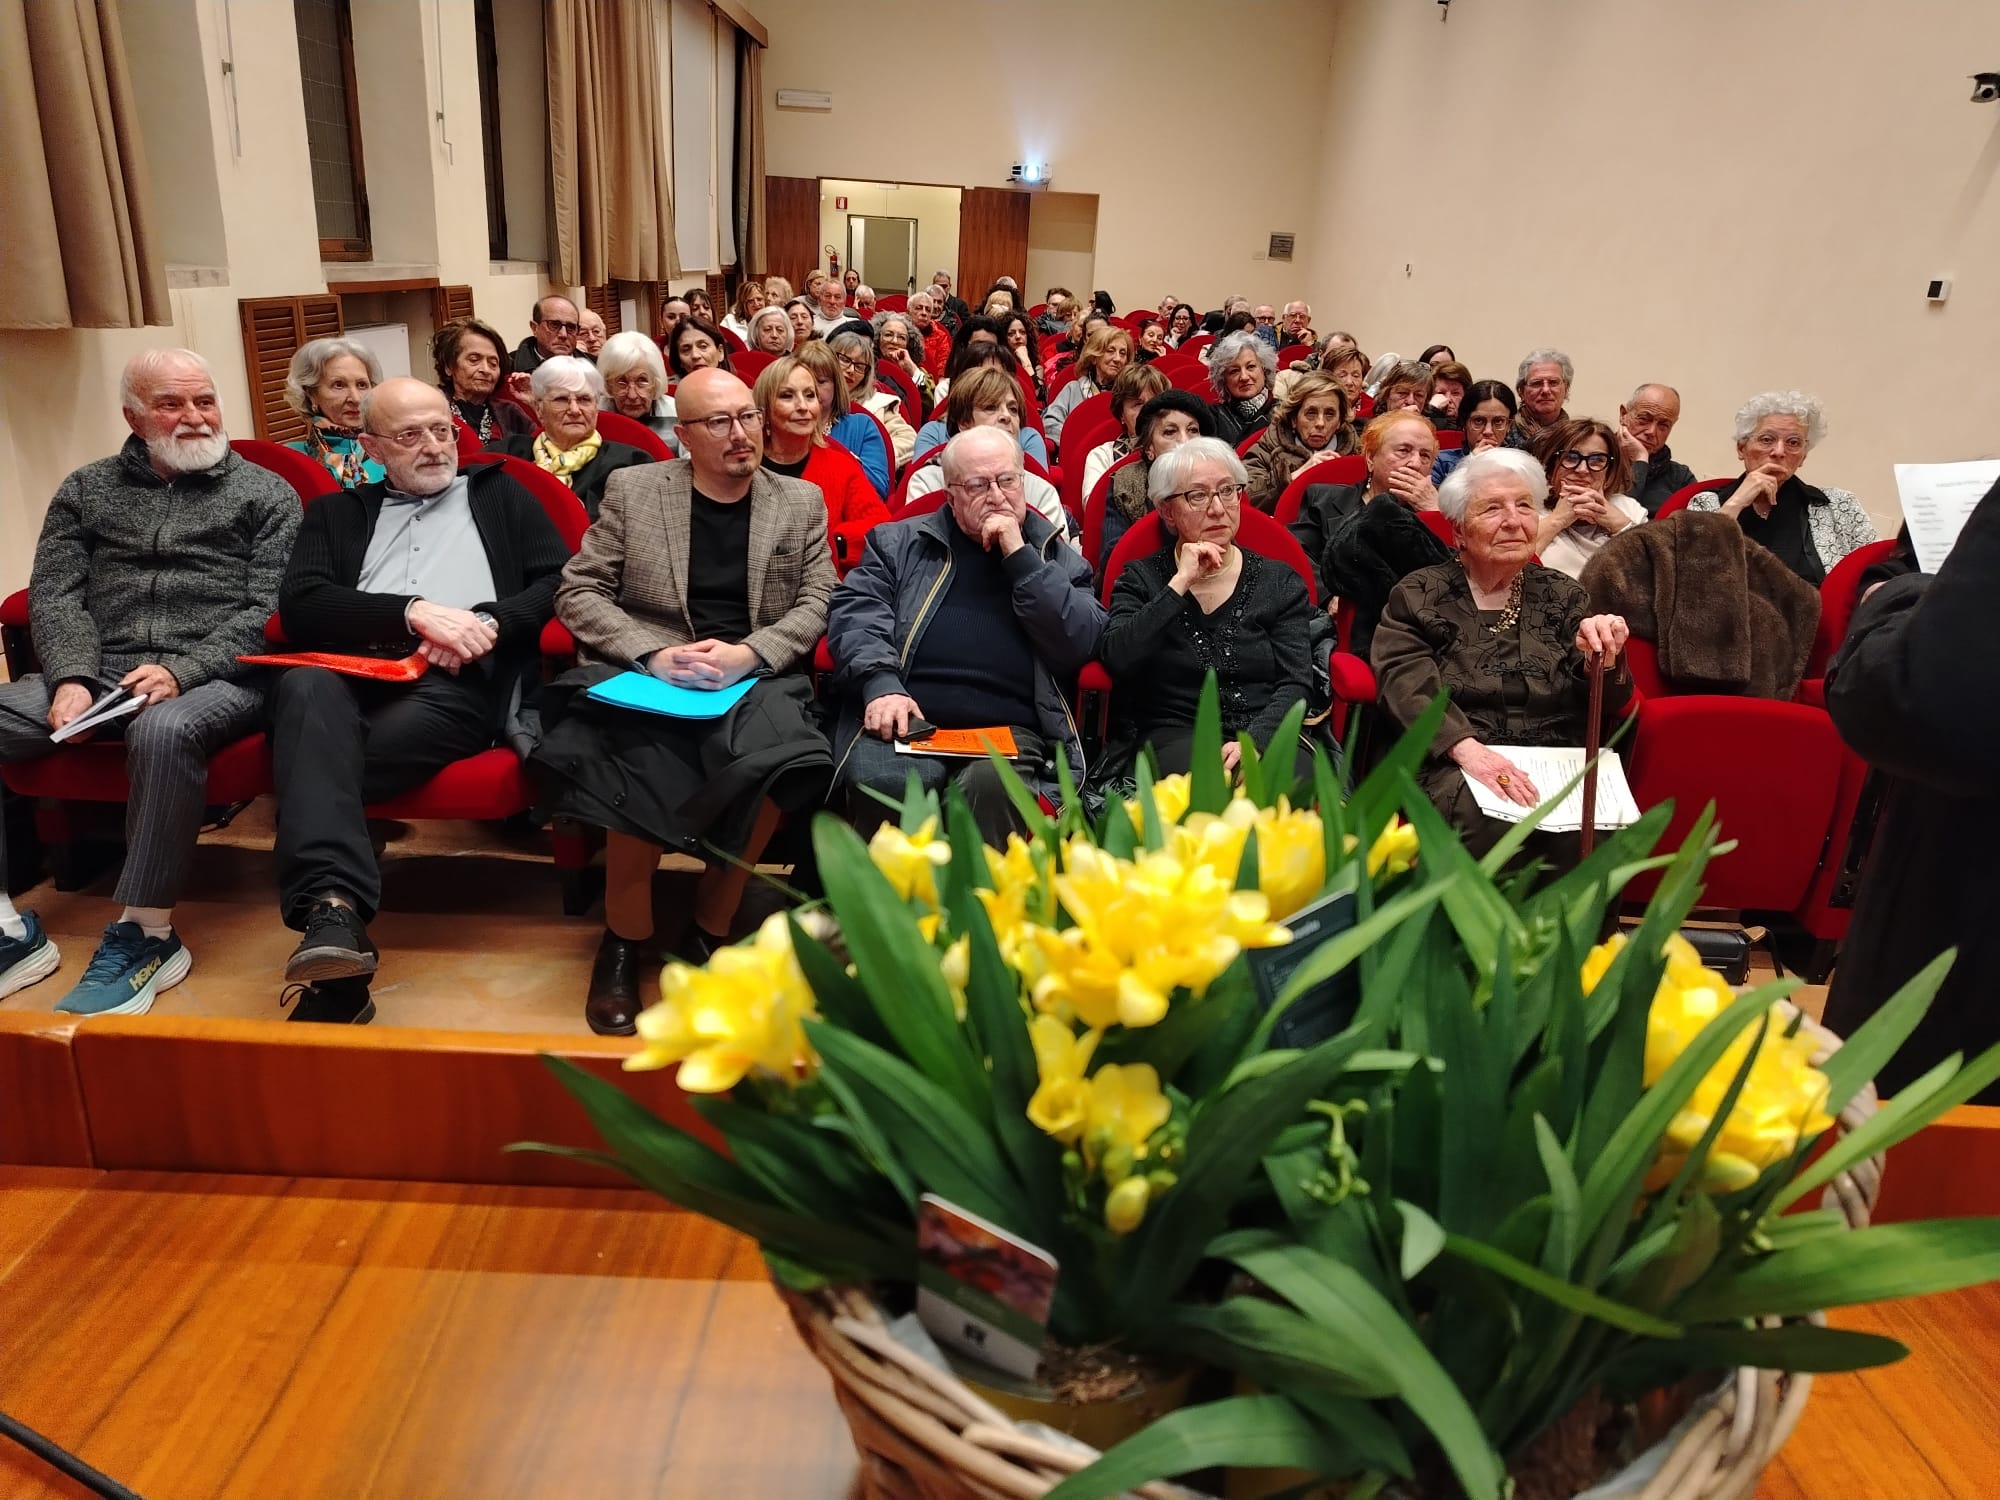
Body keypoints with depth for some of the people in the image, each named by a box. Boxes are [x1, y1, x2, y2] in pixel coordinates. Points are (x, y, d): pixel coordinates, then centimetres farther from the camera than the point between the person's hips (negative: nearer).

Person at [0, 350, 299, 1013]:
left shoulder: (265, 494, 8)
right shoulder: (86, 490, 18)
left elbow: (268, 610, -2)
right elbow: (55, 593, 10)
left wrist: (182, 671, -17)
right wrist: (72, 676, -10)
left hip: (216, 676, -4)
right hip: (99, 670, 4)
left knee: (164, 731, -38)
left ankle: (145, 935, -24)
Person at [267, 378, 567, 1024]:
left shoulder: (500, 493, 26)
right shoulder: (336, 512, 27)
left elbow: (562, 580, 13)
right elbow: (300, 607, 9)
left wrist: (490, 620, -7)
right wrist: (412, 612, -6)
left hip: (459, 681, -1)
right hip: (352, 674, 2)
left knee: (321, 762, -30)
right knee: (303, 686, -36)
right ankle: (334, 911, -48)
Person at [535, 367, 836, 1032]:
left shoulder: (802, 502, 13)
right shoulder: (632, 491, 10)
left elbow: (816, 604, 6)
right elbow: (577, 593, 6)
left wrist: (746, 653, -13)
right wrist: (654, 654, -11)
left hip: (755, 676, 1)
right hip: (646, 673, 0)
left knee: (776, 756, -33)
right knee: (643, 761, -34)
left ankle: (708, 927, -12)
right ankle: (625, 938, -11)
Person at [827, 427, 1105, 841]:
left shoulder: (1057, 557, 19)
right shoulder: (899, 542, 20)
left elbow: (1080, 643, 4)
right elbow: (855, 612, 8)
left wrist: (1020, 557, 0)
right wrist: (880, 683, -11)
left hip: (1009, 729, 0)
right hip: (907, 719, 1)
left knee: (992, 784, -34)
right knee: (881, 782, -32)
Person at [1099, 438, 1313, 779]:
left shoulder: (1281, 581, 13)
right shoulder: (1140, 578, 11)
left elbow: (1295, 683, 2)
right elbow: (1116, 660, -8)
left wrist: (1253, 741, -16)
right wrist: (1180, 583, -10)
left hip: (1265, 735, 2)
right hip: (1174, 736, -2)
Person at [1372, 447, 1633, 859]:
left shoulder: (1564, 595, 19)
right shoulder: (1418, 596, 10)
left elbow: (1602, 706, 11)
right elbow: (1407, 686, -8)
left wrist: (1603, 659, -12)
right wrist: (1465, 746, -25)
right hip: (1452, 762, -2)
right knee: (1492, 823, -35)